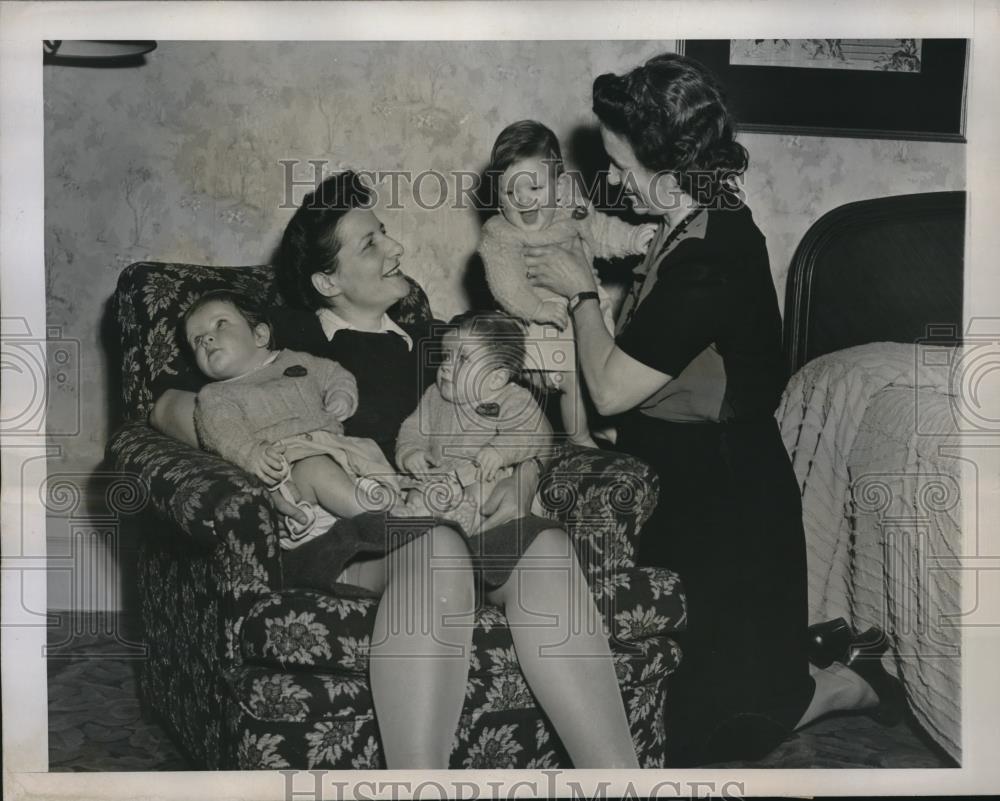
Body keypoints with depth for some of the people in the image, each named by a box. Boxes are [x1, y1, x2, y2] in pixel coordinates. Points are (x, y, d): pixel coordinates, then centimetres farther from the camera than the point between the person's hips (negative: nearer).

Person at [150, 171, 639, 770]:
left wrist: (522, 479, -2)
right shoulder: (288, 339, 14)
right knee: (437, 549, -39)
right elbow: (171, 407, 12)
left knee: (548, 546, -30)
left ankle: (620, 780, -34)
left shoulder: (431, 343, 25)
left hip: (450, 518, 4)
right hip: (336, 539, -3)